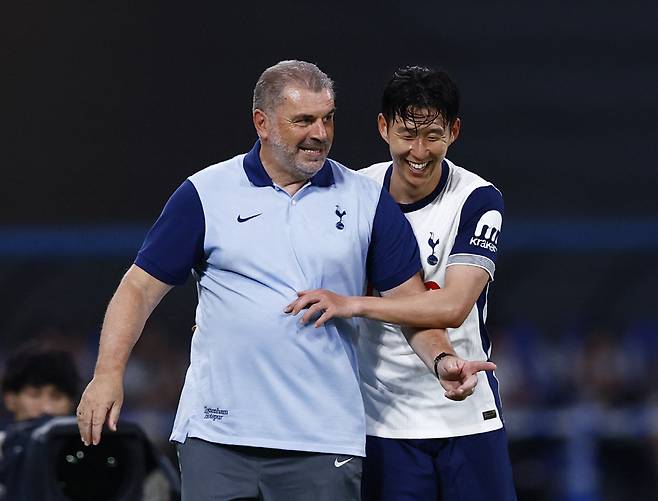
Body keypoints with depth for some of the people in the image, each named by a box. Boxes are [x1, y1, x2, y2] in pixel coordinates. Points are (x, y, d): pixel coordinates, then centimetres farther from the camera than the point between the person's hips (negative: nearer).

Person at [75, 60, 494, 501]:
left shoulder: (367, 200, 7)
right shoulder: (205, 194, 3)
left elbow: (410, 299, 8)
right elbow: (141, 287, 4)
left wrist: (442, 360, -10)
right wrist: (110, 373, -8)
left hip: (325, 443, 1)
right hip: (216, 435, -1)